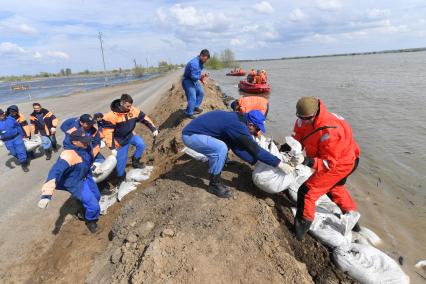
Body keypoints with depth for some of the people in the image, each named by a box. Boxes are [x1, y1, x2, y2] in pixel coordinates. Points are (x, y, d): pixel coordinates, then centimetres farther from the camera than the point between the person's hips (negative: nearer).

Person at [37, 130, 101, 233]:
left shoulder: (84, 147, -14)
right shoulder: (68, 155, -37)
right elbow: (55, 172, -46)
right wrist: (46, 194, -54)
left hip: (86, 176, 8)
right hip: (76, 183, -8)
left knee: (96, 196, 26)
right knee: (93, 205, -9)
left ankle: (86, 211, 56)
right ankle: (90, 220, 24)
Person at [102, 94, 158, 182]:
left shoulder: (133, 110, -16)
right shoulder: (112, 115, -29)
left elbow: (144, 118, -5)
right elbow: (108, 131, -26)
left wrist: (153, 129, -10)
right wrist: (112, 148, -27)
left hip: (130, 135, 4)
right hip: (120, 140, -4)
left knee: (141, 145, -17)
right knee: (122, 159, 1)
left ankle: (135, 161, 10)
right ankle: (121, 177, 24)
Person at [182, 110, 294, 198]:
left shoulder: (236, 119, 5)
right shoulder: (238, 125, -24)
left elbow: (237, 147, 12)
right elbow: (255, 150, -25)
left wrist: (256, 161, 8)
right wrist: (279, 164, -20)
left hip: (195, 130, 9)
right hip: (191, 135, -9)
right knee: (221, 148, -26)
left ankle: (220, 161, 34)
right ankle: (214, 184, -9)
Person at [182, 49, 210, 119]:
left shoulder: (200, 62, 4)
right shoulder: (194, 63, -28)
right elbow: (193, 76, -29)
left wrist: (201, 78, -2)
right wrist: (201, 77, -13)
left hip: (194, 80, 10)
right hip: (187, 81, -10)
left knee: (201, 92, 17)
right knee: (192, 98, -13)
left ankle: (196, 107, 30)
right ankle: (189, 113, 1)